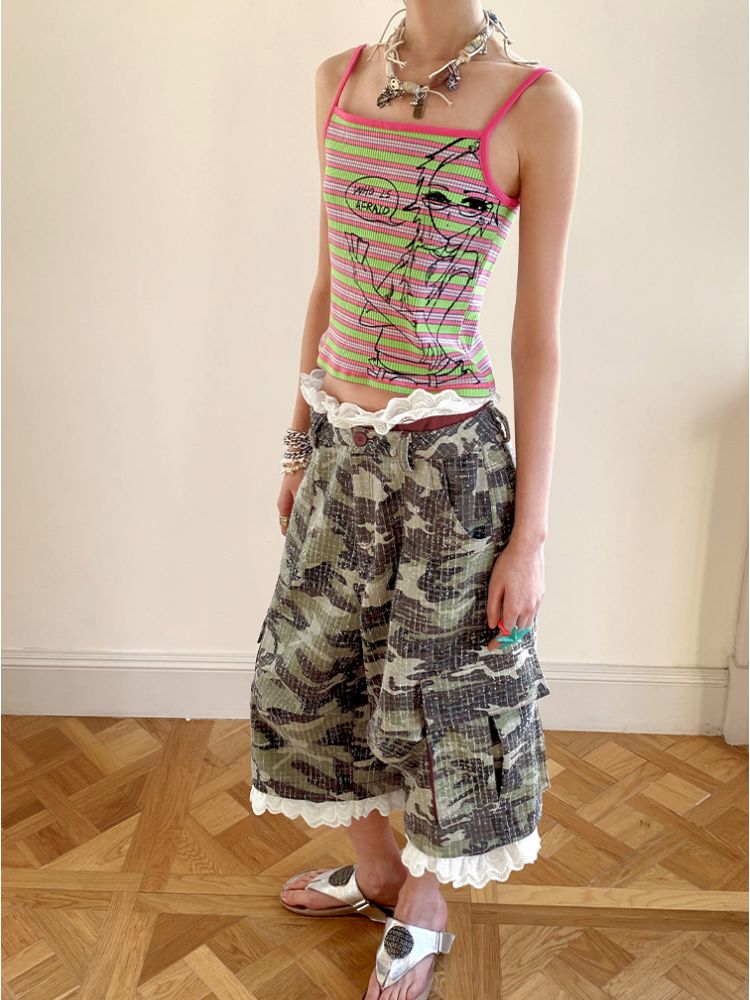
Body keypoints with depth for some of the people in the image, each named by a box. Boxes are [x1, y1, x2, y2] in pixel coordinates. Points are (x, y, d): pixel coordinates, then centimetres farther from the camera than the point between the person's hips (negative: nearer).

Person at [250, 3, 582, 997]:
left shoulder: (538, 105, -10)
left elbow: (540, 336, -9)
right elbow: (328, 287, 11)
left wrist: (530, 531, -9)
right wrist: (300, 443, 15)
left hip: (449, 456, -5)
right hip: (340, 445, 6)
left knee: (440, 687, 10)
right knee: (324, 664, 18)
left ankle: (420, 913, 37)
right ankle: (373, 870, 44)